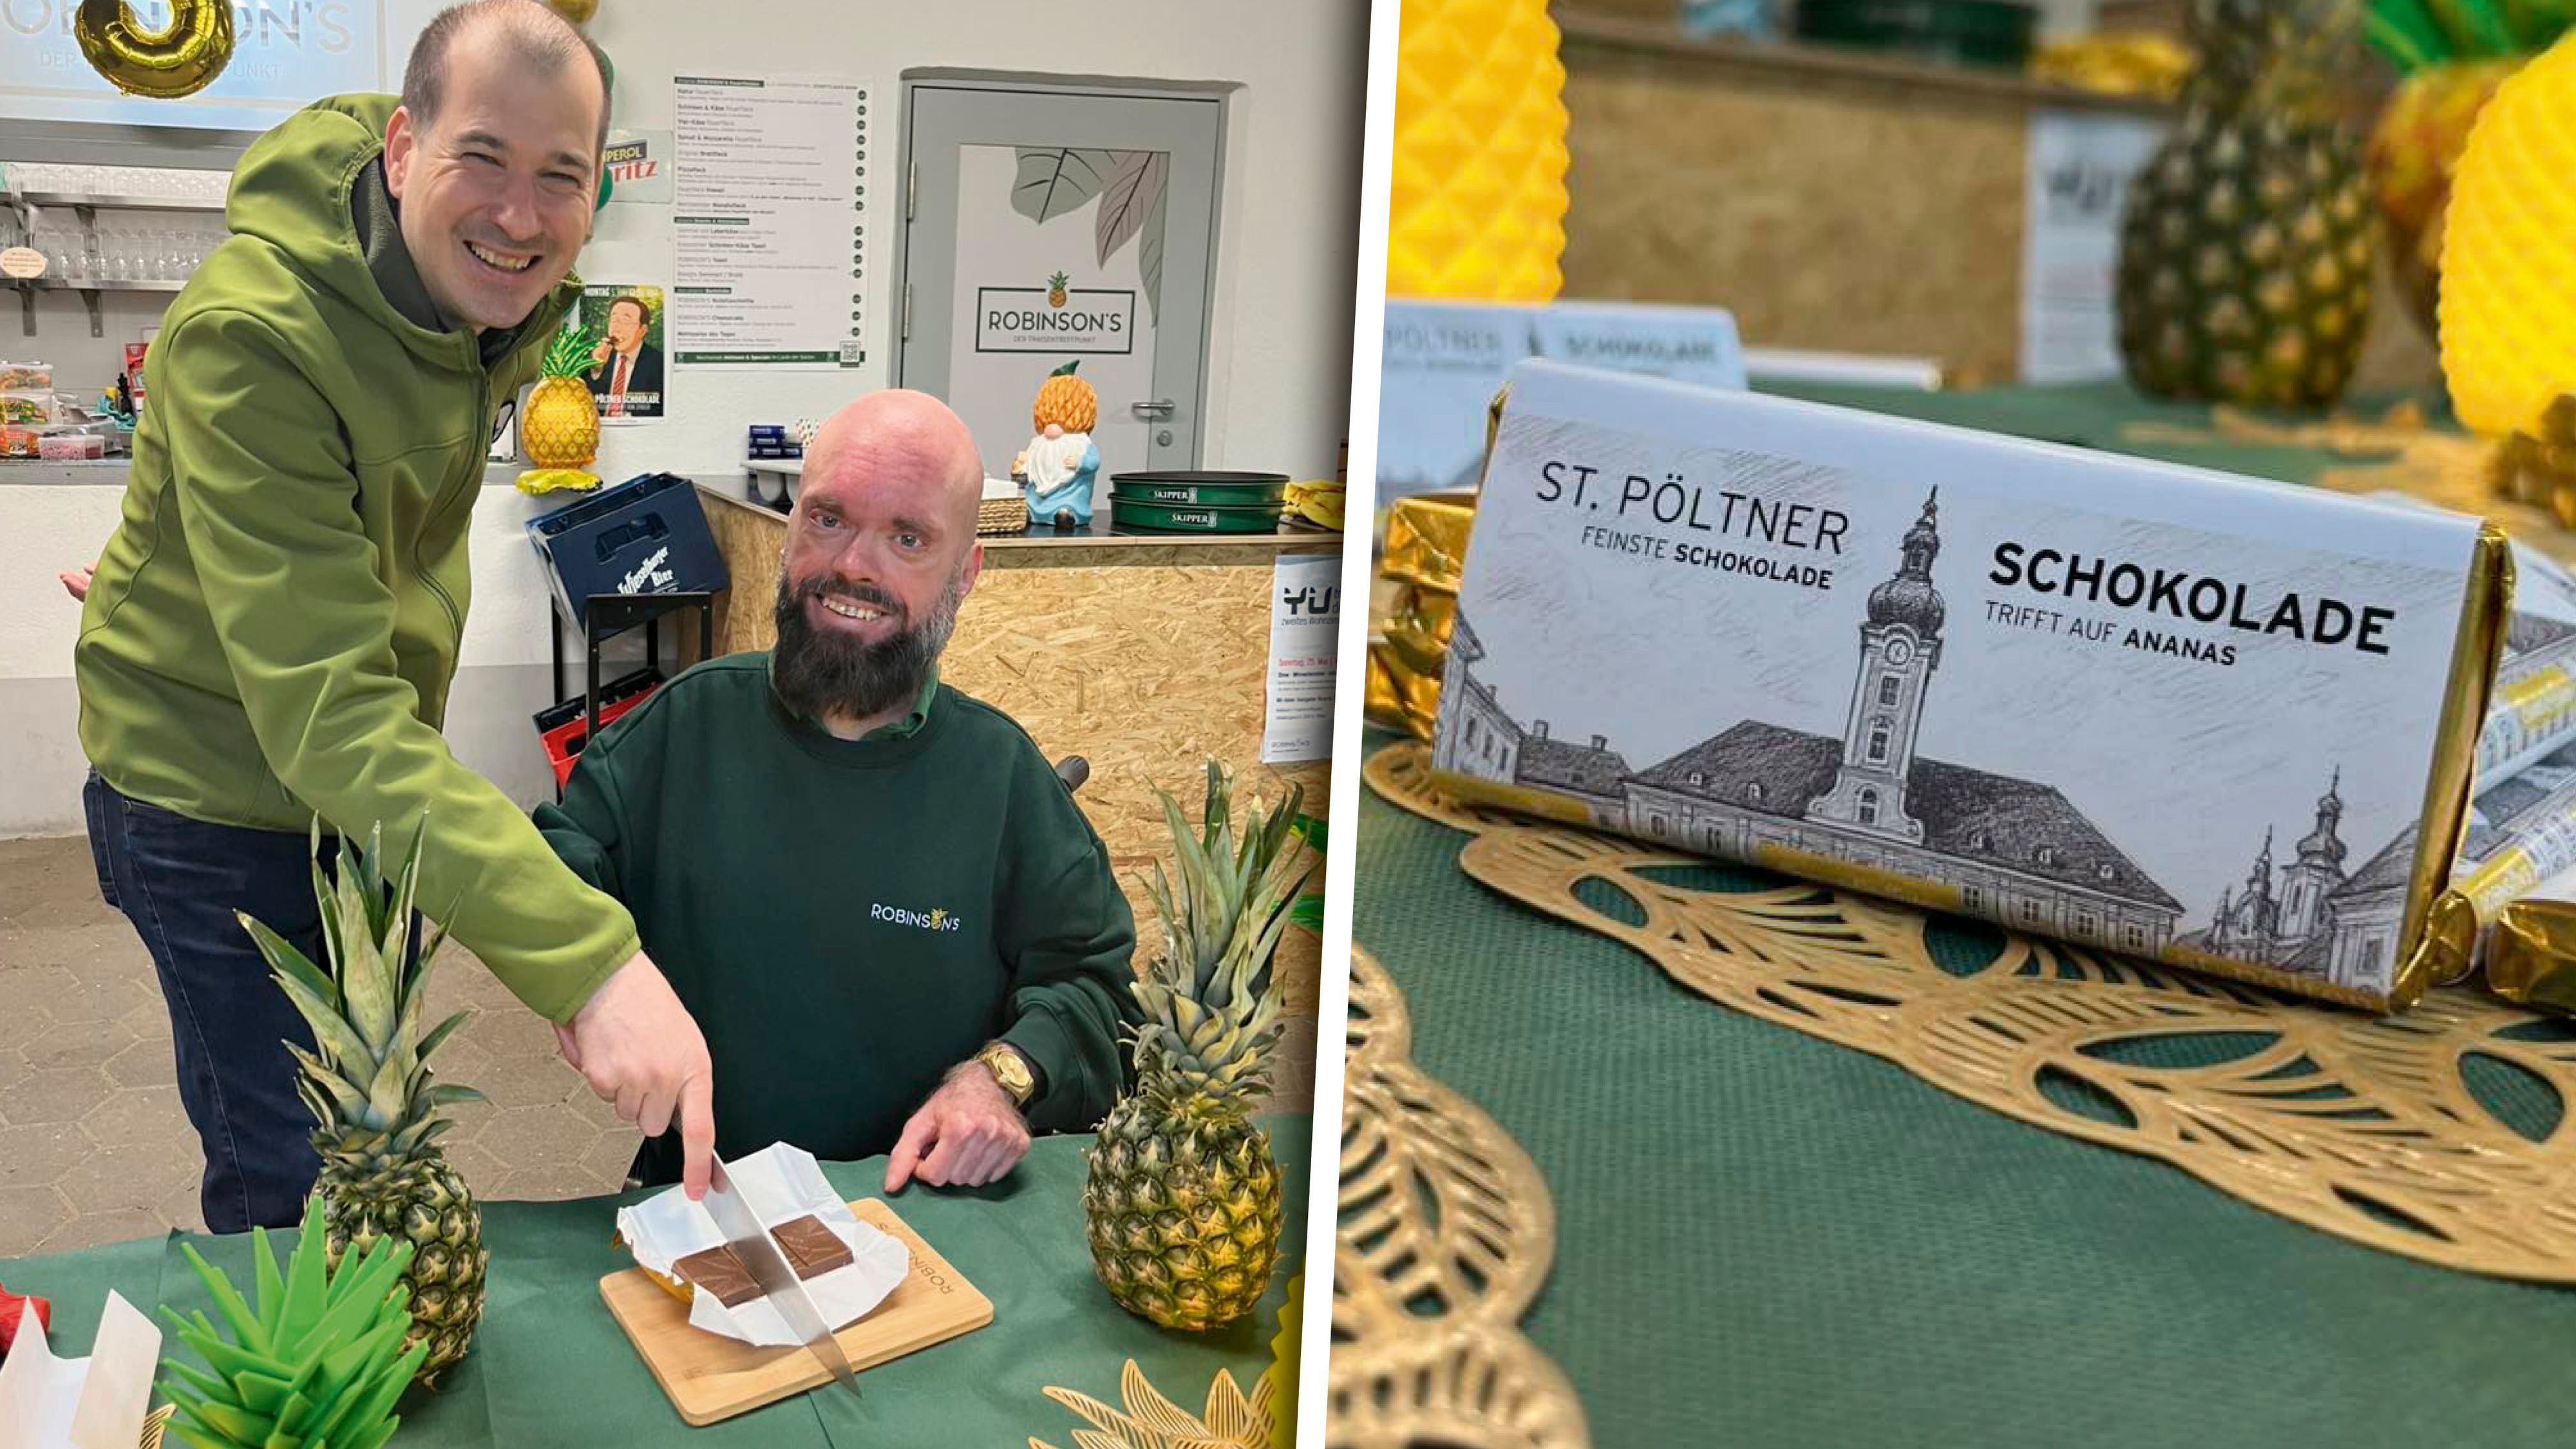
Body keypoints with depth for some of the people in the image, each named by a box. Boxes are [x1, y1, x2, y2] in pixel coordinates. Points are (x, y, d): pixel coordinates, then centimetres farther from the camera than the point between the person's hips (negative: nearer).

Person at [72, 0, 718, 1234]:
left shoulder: (500, 290, -10)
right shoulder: (249, 337, -34)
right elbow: (327, 714, -43)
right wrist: (588, 959, -51)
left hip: (376, 777, 7)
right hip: (217, 798, -7)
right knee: (287, 1187, -2)